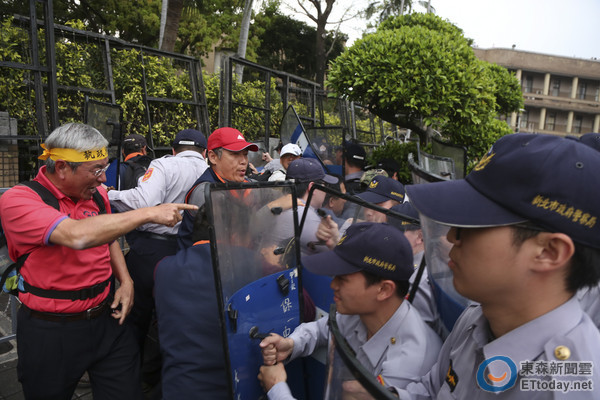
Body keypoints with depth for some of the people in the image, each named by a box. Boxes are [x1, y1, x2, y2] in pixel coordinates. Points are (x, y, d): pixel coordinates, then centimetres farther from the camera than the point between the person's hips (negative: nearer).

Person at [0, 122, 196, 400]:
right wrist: (148, 214, -33)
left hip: (107, 317, 5)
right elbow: (77, 235, -37)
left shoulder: (97, 193, 2)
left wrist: (125, 280, 5)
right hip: (51, 330, -4)